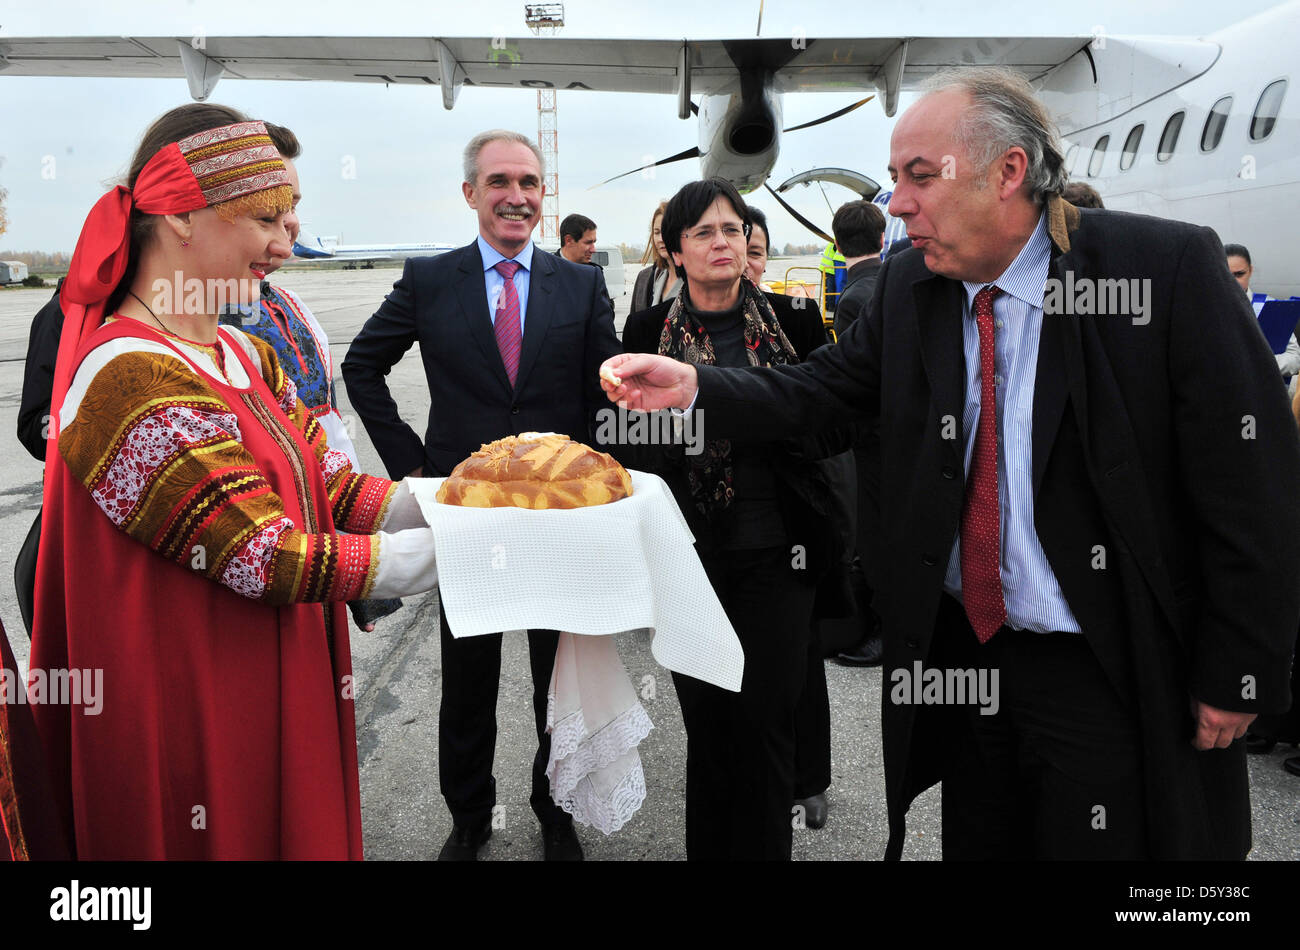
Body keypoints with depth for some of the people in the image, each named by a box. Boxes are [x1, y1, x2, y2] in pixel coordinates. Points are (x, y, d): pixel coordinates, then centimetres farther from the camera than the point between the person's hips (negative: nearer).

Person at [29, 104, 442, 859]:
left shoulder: (246, 355, 6)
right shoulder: (131, 379, -22)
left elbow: (332, 488, 1)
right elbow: (267, 558, -25)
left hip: (287, 696, 8)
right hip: (199, 718, -8)